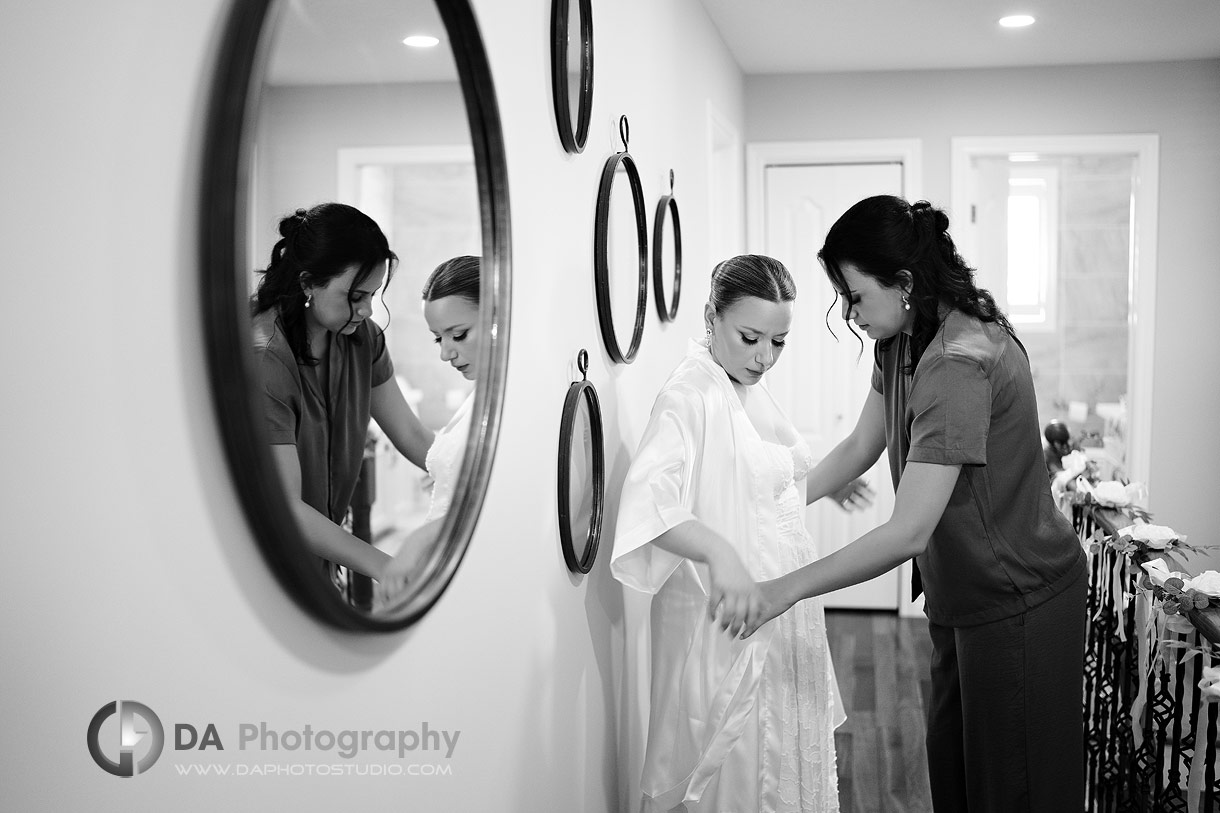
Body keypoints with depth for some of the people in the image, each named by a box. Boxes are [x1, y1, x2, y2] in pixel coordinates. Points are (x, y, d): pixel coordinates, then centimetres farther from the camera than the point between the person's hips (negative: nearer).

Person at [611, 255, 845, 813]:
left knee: (787, 760, 17)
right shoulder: (689, 395, -18)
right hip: (725, 620, -8)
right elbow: (648, 500, -34)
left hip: (783, 616, 8)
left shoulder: (751, 389, 9)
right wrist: (718, 552, -46)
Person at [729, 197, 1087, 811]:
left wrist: (788, 588, -28)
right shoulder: (903, 341, 0)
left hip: (1017, 604, -9)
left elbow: (908, 532, -32)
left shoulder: (959, 364, -30)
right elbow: (860, 447, 11)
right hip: (961, 597, 9)